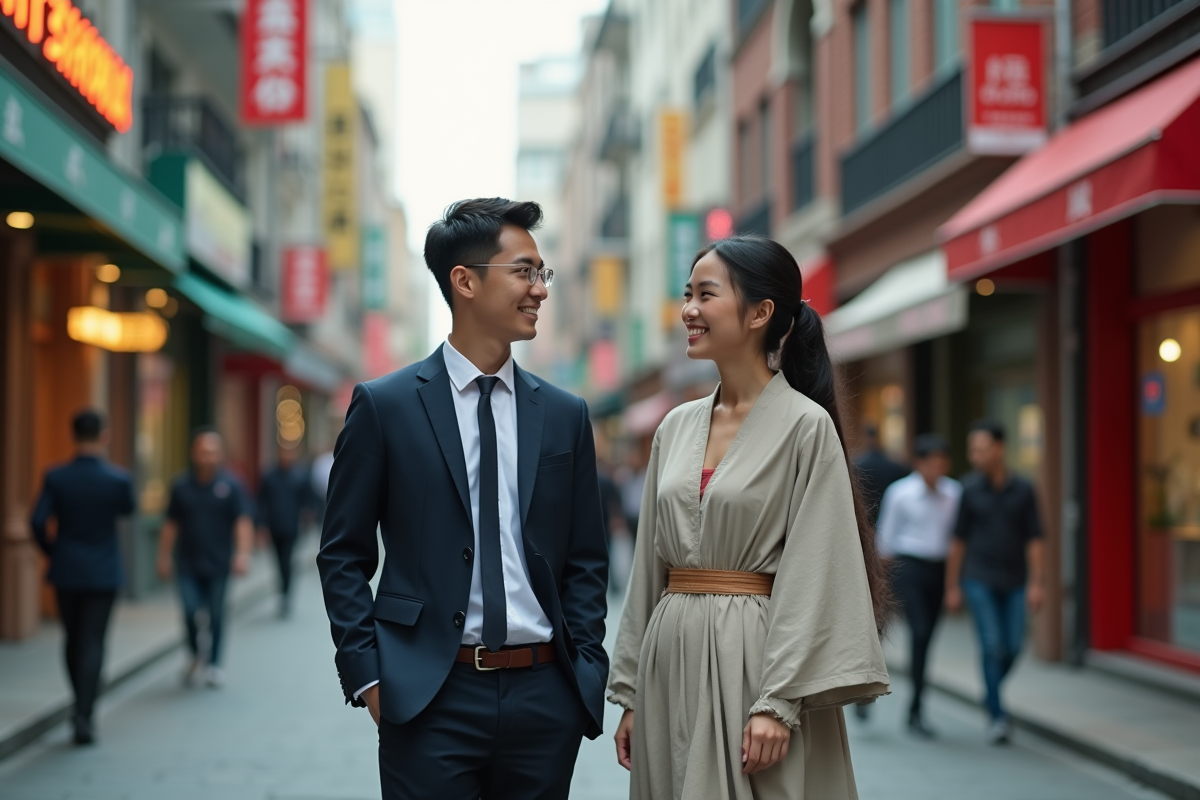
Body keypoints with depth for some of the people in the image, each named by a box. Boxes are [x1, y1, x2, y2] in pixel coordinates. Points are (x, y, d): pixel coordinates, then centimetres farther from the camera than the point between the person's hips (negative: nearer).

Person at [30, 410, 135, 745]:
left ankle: (82, 707, 27)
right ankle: (84, 715, -11)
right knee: (93, 643, -1)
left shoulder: (55, 478, -9)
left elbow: (38, 522, -13)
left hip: (66, 571, 2)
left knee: (73, 639, 17)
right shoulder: (118, 479, -12)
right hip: (103, 574, -2)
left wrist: (51, 551, 6)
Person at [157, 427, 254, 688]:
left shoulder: (231, 485, -3)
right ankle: (195, 655, 17)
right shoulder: (181, 486, 4)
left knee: (216, 615, 6)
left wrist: (243, 553, -20)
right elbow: (171, 524, 10)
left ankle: (214, 664, 21)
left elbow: (243, 521, -8)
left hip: (218, 564, -1)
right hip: (188, 563, 1)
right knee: (190, 611, -9)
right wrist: (164, 557, 8)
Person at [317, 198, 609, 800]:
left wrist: (586, 670, 3)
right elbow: (343, 556, 2)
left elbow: (586, 561, 13)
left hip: (545, 698, 3)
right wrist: (367, 676, -6)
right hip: (430, 701, -3)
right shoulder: (384, 406, 0)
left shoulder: (565, 415, 9)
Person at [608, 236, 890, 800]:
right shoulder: (676, 427, 11)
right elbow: (649, 569, 13)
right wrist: (630, 693, 11)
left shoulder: (805, 425, -7)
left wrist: (777, 704, -18)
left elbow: (812, 578, -12)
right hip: (672, 658, 6)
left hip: (754, 659, -6)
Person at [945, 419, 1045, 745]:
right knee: (992, 644, -10)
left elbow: (1034, 540, 2)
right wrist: (952, 587, 3)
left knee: (1012, 646, 1)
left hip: (1014, 582, 2)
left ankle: (991, 687, 31)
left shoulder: (1023, 490, 0)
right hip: (979, 580, -2)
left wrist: (1036, 583, -5)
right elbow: (958, 540, 3)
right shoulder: (969, 489, -2)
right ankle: (997, 716, -2)